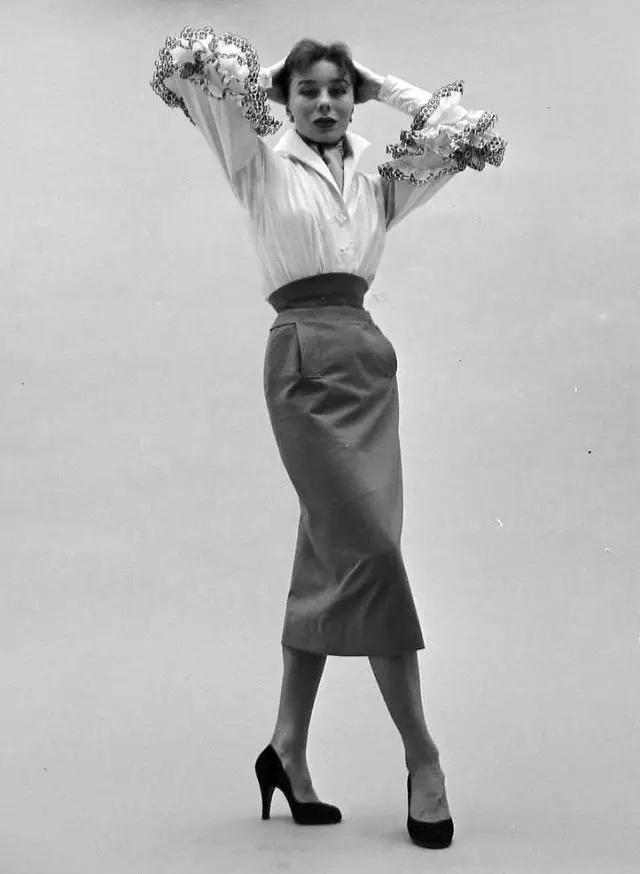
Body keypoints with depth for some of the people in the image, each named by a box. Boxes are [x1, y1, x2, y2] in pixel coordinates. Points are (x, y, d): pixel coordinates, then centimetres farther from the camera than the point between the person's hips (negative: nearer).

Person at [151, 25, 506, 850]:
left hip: (371, 358, 6)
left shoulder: (376, 184, 19)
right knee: (372, 549, -13)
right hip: (305, 355, -5)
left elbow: (462, 134, 21)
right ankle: (421, 755, -5)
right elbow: (197, 72, -2)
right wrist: (267, 71, 15)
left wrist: (381, 85, 22)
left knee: (329, 561, 6)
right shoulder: (263, 167, 8)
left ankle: (288, 747, 16)